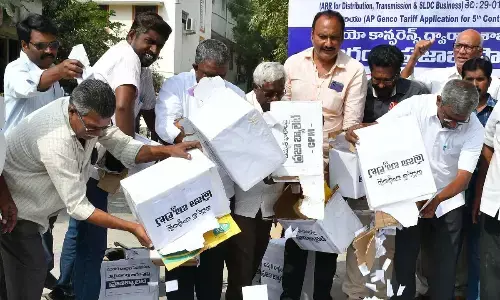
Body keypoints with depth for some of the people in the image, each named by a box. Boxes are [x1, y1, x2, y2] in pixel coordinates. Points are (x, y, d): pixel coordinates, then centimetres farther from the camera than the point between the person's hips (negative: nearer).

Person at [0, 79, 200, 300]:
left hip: (29, 206, 8)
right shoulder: (54, 141, -36)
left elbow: (125, 149, -7)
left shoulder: (91, 116, -12)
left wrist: (167, 151, -23)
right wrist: (133, 228, -34)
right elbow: (77, 206, -33)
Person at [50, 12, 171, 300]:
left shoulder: (143, 69, 15)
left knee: (80, 230, 24)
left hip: (92, 159, 11)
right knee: (91, 239, -4)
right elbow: (123, 106, -32)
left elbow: (149, 112, 20)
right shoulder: (127, 56, -16)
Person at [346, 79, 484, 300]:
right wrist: (356, 131, -34)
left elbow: (464, 176, -21)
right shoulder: (416, 105, -17)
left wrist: (436, 199, -38)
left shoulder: (474, 130, -16)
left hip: (448, 202, 1)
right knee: (403, 261, 7)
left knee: (445, 266, 9)